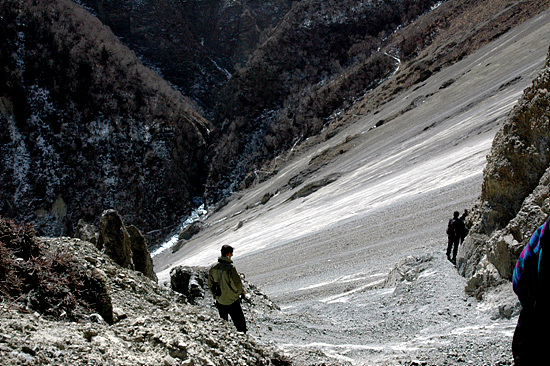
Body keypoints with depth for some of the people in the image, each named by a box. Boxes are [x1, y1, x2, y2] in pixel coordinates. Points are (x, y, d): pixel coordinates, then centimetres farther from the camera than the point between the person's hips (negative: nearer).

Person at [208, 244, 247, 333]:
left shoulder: (213, 268, -2)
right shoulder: (230, 267, -23)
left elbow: (210, 283, 8)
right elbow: (237, 284, -20)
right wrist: (242, 291, 0)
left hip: (219, 301, 7)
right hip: (232, 301, -7)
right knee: (240, 324, 3)